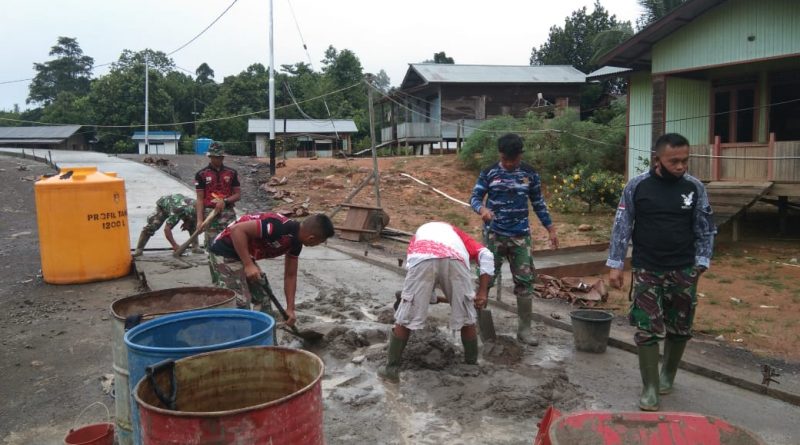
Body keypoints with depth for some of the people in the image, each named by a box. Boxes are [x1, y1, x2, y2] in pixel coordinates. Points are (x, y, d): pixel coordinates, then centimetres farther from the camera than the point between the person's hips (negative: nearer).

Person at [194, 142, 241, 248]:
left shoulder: (232, 173, 8)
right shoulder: (201, 174, 4)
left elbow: (238, 194, 8)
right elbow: (200, 199, 2)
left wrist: (225, 201, -11)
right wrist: (200, 220, -7)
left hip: (228, 212, 1)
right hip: (210, 212, -1)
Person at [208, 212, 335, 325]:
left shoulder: (295, 242, 0)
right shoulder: (279, 227, -30)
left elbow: (290, 275, 11)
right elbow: (237, 229, -32)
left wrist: (290, 308, 9)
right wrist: (248, 265, -30)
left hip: (243, 254, 10)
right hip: (225, 252, -10)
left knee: (263, 298, 14)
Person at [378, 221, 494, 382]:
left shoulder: (419, 233, 46)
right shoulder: (457, 233, 41)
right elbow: (486, 255, 22)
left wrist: (431, 297, 49)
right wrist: (482, 292, 17)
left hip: (422, 259, 0)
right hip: (455, 260, 0)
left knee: (405, 319, 15)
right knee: (467, 318, 20)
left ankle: (392, 368, 21)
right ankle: (472, 367, 32)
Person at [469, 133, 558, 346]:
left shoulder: (530, 174, 2)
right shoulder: (489, 173, -3)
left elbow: (538, 203, 10)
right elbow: (474, 197, -4)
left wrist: (551, 229, 9)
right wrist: (482, 209, -28)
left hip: (520, 235, 2)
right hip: (493, 234, -1)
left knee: (525, 281, 2)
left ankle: (524, 328, 12)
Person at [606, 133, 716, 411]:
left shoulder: (694, 187, -2)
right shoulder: (637, 186, -5)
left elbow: (705, 230, 5)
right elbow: (622, 227, -1)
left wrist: (700, 264, -2)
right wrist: (616, 265, -4)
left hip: (683, 271, 2)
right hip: (646, 270, -1)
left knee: (679, 329, 12)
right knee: (647, 330, -2)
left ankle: (668, 376, 34)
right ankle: (650, 388, 8)